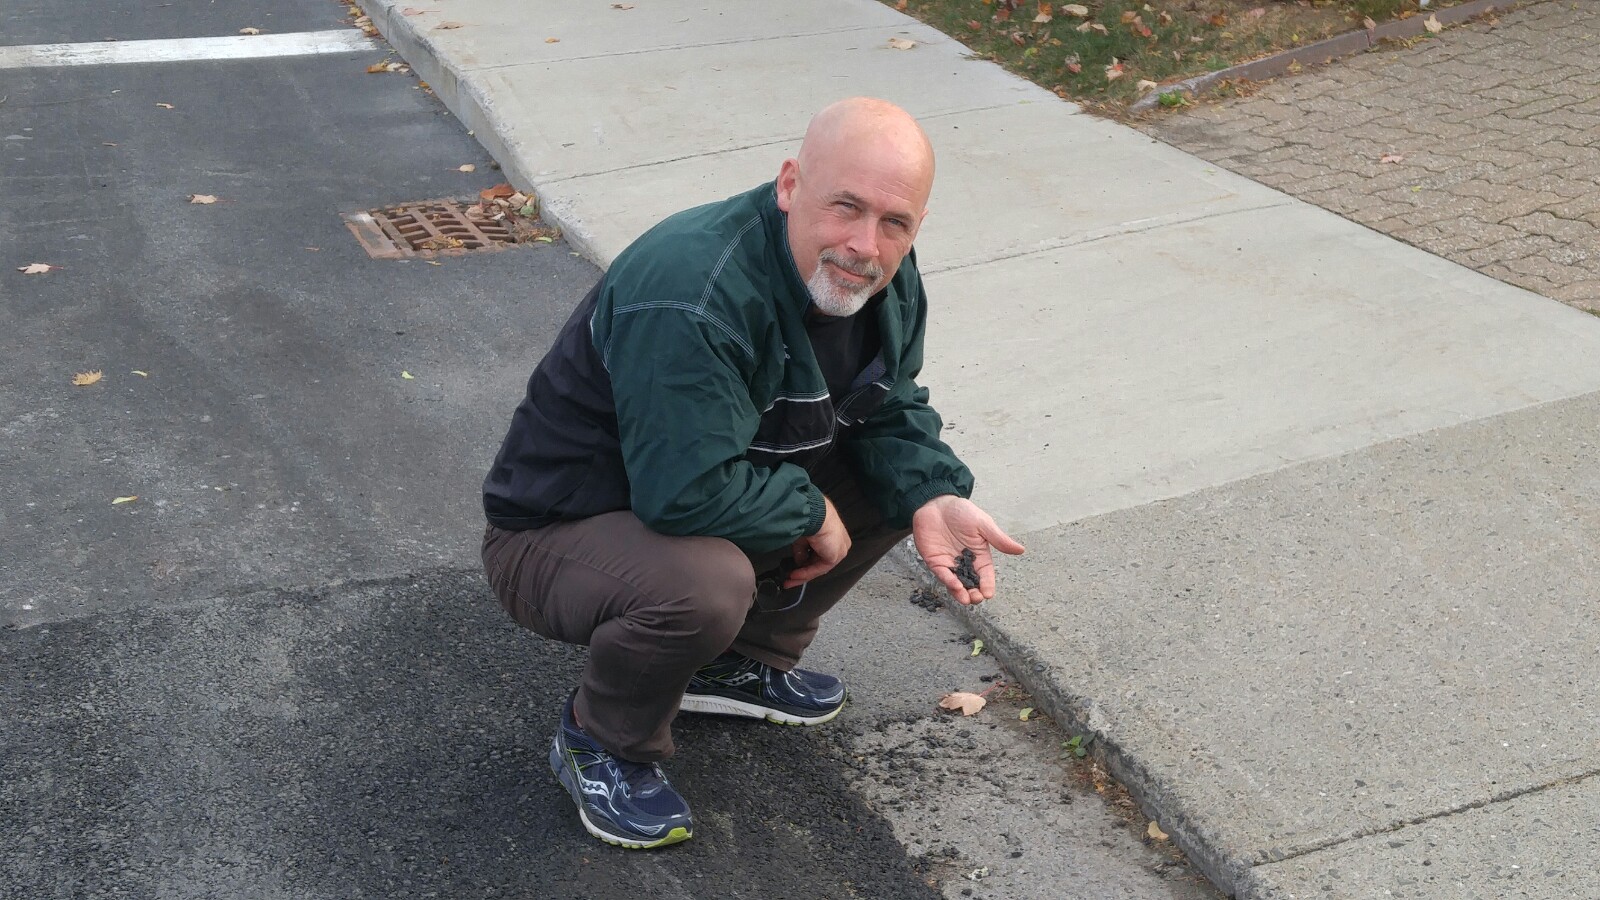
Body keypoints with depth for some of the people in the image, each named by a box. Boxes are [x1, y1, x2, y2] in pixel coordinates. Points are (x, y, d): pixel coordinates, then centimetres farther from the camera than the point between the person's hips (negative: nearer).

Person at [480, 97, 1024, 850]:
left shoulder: (886, 281, -6)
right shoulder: (692, 299, -35)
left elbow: (891, 413, 3)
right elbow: (688, 493, -38)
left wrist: (932, 499, -17)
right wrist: (809, 510, -21)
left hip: (722, 494, 8)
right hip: (557, 532, -8)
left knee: (907, 476, -1)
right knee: (706, 582, -39)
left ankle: (744, 663, 15)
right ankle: (601, 743, -5)